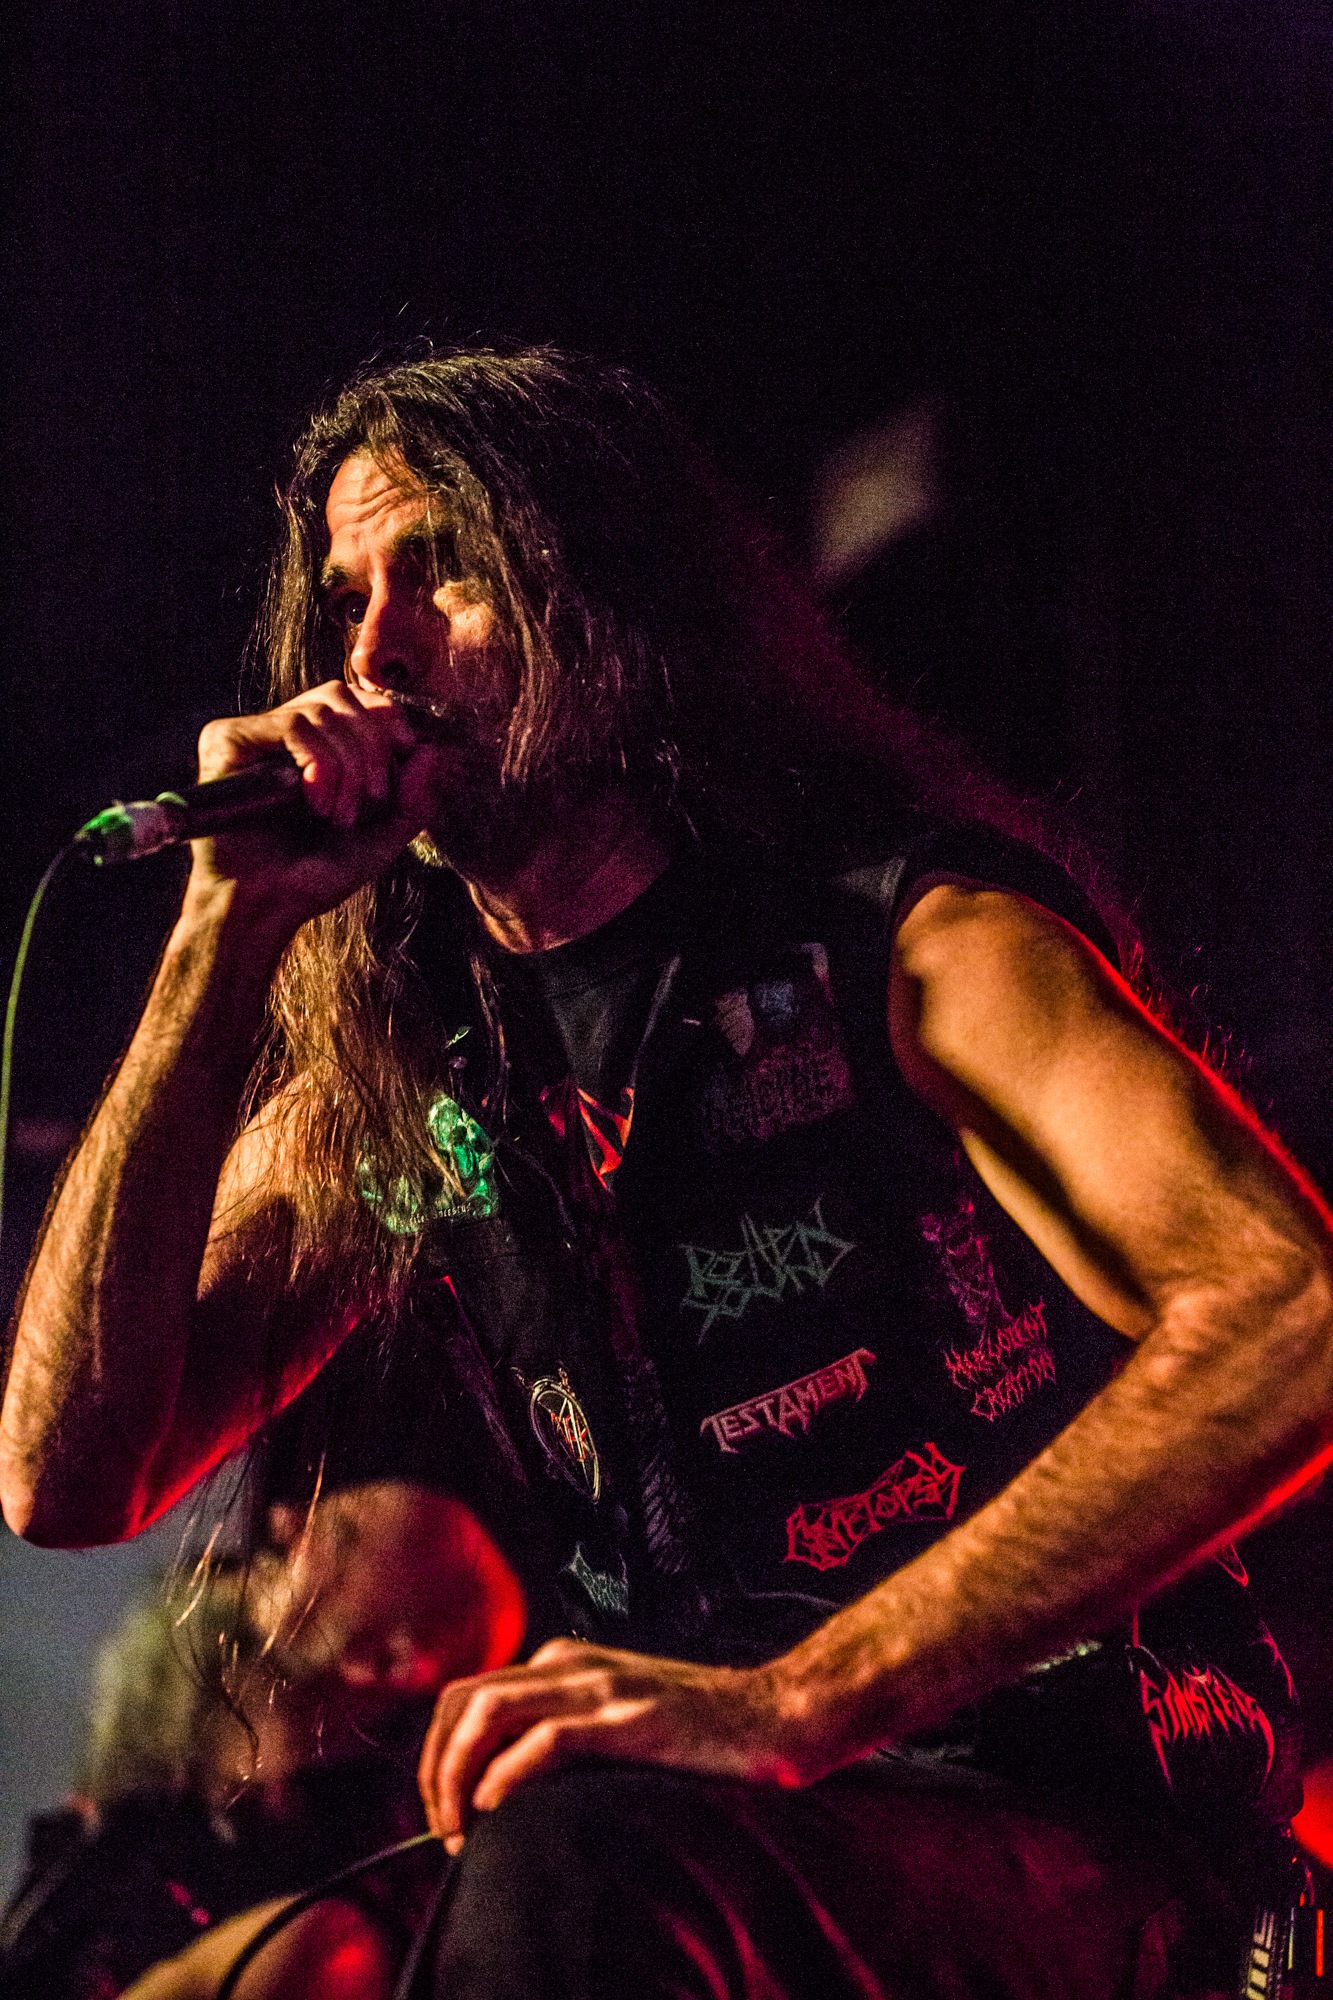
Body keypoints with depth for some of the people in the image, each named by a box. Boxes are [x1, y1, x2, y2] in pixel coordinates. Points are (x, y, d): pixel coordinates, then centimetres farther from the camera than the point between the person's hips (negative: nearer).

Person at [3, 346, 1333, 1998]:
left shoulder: (900, 943, -2)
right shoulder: (370, 1091, 13)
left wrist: (801, 1694, -26)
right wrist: (227, 938, -2)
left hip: (1059, 1833, -4)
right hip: (676, 1834, 5)